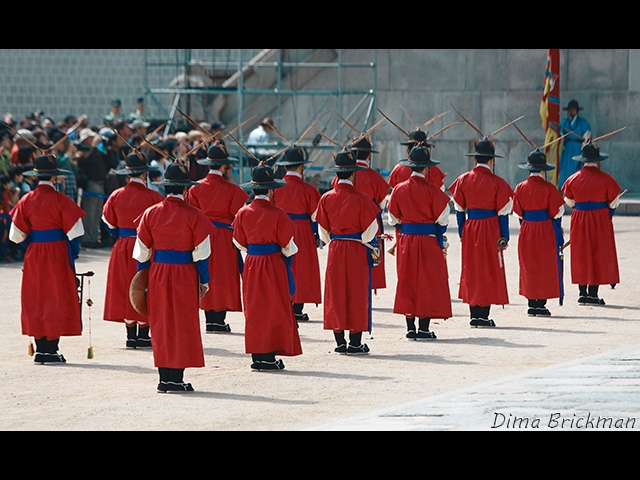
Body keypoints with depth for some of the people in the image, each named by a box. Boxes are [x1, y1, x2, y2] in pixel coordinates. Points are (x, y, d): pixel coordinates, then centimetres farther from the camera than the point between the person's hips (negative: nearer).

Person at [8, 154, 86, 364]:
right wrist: (72, 255, 1)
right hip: (58, 255, -3)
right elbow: (75, 232, -12)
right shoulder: (61, 200, -11)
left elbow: (16, 235, 1)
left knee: (36, 299, 11)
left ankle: (40, 348, 10)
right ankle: (51, 348, -1)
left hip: (34, 257, 3)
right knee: (57, 298, 3)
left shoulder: (26, 200, 0)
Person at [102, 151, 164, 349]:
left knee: (125, 288, 9)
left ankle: (131, 334, 9)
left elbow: (109, 222, 10)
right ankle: (143, 335, 2)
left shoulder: (116, 196, -1)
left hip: (122, 248, 3)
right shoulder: (152, 197, -12)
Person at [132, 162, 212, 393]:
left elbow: (142, 251, 3)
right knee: (183, 326, 4)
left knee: (160, 325, 10)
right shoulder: (193, 215, -8)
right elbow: (201, 252, -6)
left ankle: (164, 377, 10)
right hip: (185, 275, -3)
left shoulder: (151, 213, 0)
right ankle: (176, 377, 2)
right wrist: (204, 280, 2)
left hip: (157, 273, 3)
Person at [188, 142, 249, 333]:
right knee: (224, 276, 2)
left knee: (208, 276, 8)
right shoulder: (230, 189, -9)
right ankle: (219, 319, -2)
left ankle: (210, 318, 6)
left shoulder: (196, 188, -1)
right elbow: (240, 212, -7)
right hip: (225, 236, -3)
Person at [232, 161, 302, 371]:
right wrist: (288, 252, 15)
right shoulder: (277, 214, -14)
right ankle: (269, 356, 2)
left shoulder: (243, 213, -3)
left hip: (252, 265, 4)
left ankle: (257, 355, 10)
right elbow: (287, 245, -7)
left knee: (254, 309, 10)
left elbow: (240, 243, 6)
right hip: (274, 264, -4)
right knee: (274, 308, 4)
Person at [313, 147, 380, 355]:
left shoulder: (326, 198, -2)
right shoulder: (360, 198, -12)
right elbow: (371, 229, -9)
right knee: (357, 294, 3)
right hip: (356, 252, -3)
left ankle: (340, 342, 10)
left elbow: (323, 231, 5)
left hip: (335, 251, 3)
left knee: (335, 293, 10)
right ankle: (355, 342, 3)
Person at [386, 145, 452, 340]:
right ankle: (424, 328, -1)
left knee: (407, 282, 10)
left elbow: (393, 219, 6)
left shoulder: (399, 189, -1)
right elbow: (442, 219, -7)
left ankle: (410, 328, 9)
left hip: (406, 241, 3)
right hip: (429, 241, -3)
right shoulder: (432, 190, -12)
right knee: (428, 282, 3)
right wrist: (440, 235, 12)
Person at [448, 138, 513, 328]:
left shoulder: (463, 180, 1)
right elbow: (503, 212, -6)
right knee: (489, 269, 2)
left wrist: (462, 233, 15)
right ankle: (483, 314, -3)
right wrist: (504, 238, 0)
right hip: (491, 230, -3)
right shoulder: (497, 182, -8)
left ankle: (474, 313, 10)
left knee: (471, 270, 11)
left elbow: (459, 210, 6)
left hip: (470, 228, 3)